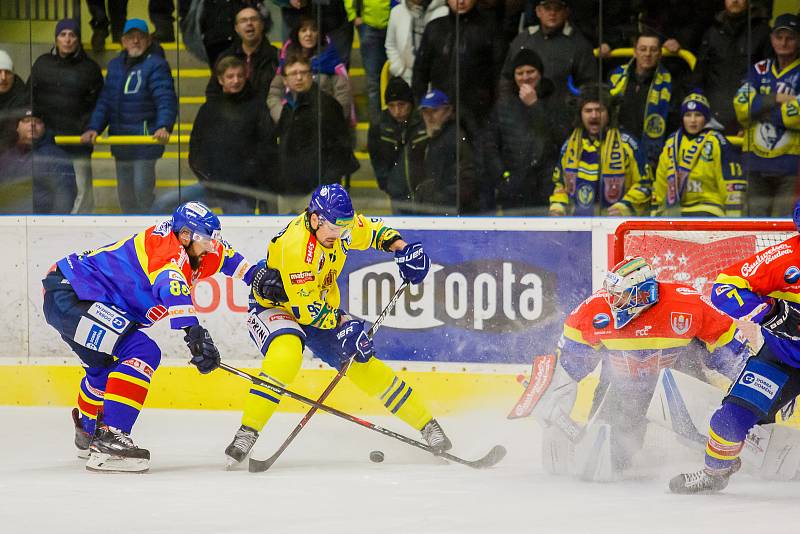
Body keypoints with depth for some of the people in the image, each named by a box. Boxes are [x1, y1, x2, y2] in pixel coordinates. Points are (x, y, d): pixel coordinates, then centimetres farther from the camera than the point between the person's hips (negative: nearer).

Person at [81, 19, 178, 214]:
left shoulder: (156, 65, -10)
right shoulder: (115, 66, 13)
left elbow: (166, 99, -21)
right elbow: (105, 100, 15)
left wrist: (163, 126, -38)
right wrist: (94, 128, 1)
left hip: (145, 138, -8)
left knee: (142, 189, -10)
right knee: (125, 192, 16)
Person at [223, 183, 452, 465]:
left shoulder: (341, 224, -12)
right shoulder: (294, 244, -33)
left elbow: (372, 230, 10)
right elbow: (305, 307, -30)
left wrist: (400, 247, -6)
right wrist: (342, 322, -30)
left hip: (322, 308, 6)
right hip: (274, 308, -6)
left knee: (365, 365, -1)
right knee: (287, 354, -38)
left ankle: (427, 425, 11)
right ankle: (247, 432, -34)